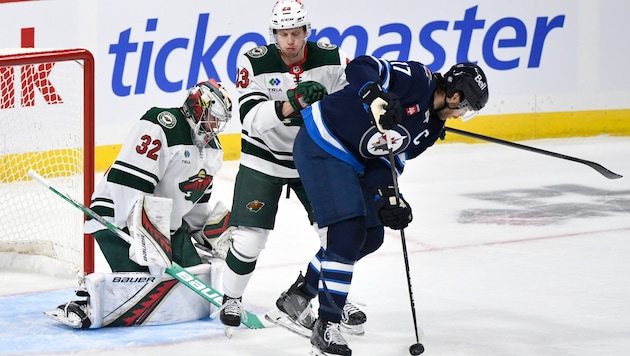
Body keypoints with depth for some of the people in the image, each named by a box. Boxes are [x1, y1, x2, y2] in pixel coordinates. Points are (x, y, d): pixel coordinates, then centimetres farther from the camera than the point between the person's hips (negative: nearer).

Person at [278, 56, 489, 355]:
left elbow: (389, 160, 5)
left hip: (352, 163, 11)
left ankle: (301, 294, 34)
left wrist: (388, 196, -12)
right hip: (321, 143, -10)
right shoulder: (418, 80, -17)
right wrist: (376, 97, -42)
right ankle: (327, 328, -11)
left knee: (371, 237, 18)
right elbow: (361, 67, -24)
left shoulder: (430, 128, 9)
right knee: (348, 233, -17)